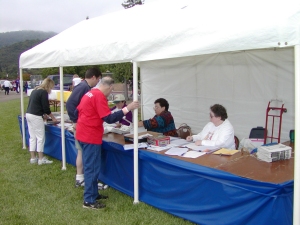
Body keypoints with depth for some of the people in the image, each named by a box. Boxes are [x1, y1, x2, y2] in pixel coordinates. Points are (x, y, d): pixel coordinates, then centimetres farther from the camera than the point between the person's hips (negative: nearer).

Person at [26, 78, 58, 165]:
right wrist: (53, 117, 2)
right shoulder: (44, 92, -10)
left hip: (28, 114, 9)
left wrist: (44, 114, 23)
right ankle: (41, 159, 5)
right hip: (35, 116, -9)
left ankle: (33, 158, 17)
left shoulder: (35, 90, 16)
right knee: (40, 138, 0)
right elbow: (46, 107, -10)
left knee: (32, 137, 13)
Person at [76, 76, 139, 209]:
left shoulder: (90, 93, 12)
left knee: (90, 167, 18)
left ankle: (93, 194, 28)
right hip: (91, 136, -10)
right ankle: (89, 201, 4)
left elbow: (78, 111, 20)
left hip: (83, 134, 10)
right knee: (92, 168, -3)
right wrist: (127, 109, -22)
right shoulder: (99, 96, -17)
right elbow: (109, 118, -22)